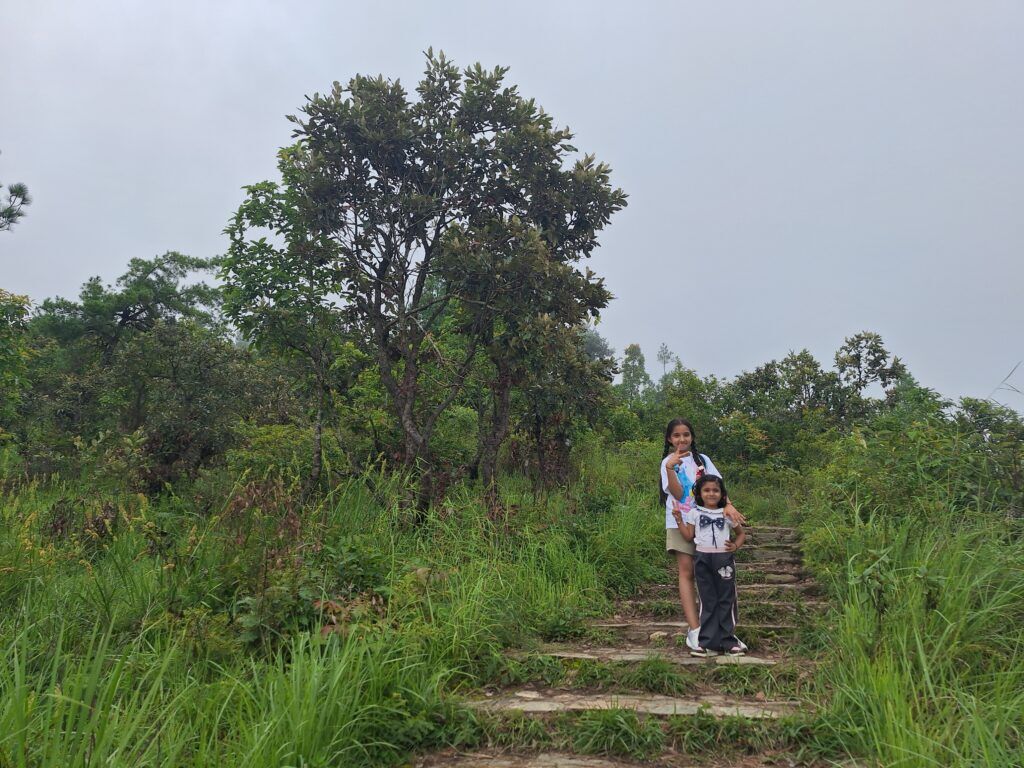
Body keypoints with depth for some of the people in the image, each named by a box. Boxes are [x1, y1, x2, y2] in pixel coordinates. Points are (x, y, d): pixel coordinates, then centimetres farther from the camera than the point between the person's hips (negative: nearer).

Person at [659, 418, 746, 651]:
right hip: (681, 522, -3)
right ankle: (694, 630, -9)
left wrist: (728, 505, -18)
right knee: (686, 572, -7)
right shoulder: (668, 462, 2)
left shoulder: (702, 459, 11)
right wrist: (670, 468, -26)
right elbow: (678, 493, -11)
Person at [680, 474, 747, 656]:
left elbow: (741, 533, 17)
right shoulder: (694, 513, 6)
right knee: (707, 601, 6)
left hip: (724, 558, 0)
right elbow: (688, 536, 4)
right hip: (703, 559, 0)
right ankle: (708, 642, 11)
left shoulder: (727, 514, 7)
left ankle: (728, 640, 15)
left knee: (726, 600, 5)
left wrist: (736, 546, -2)